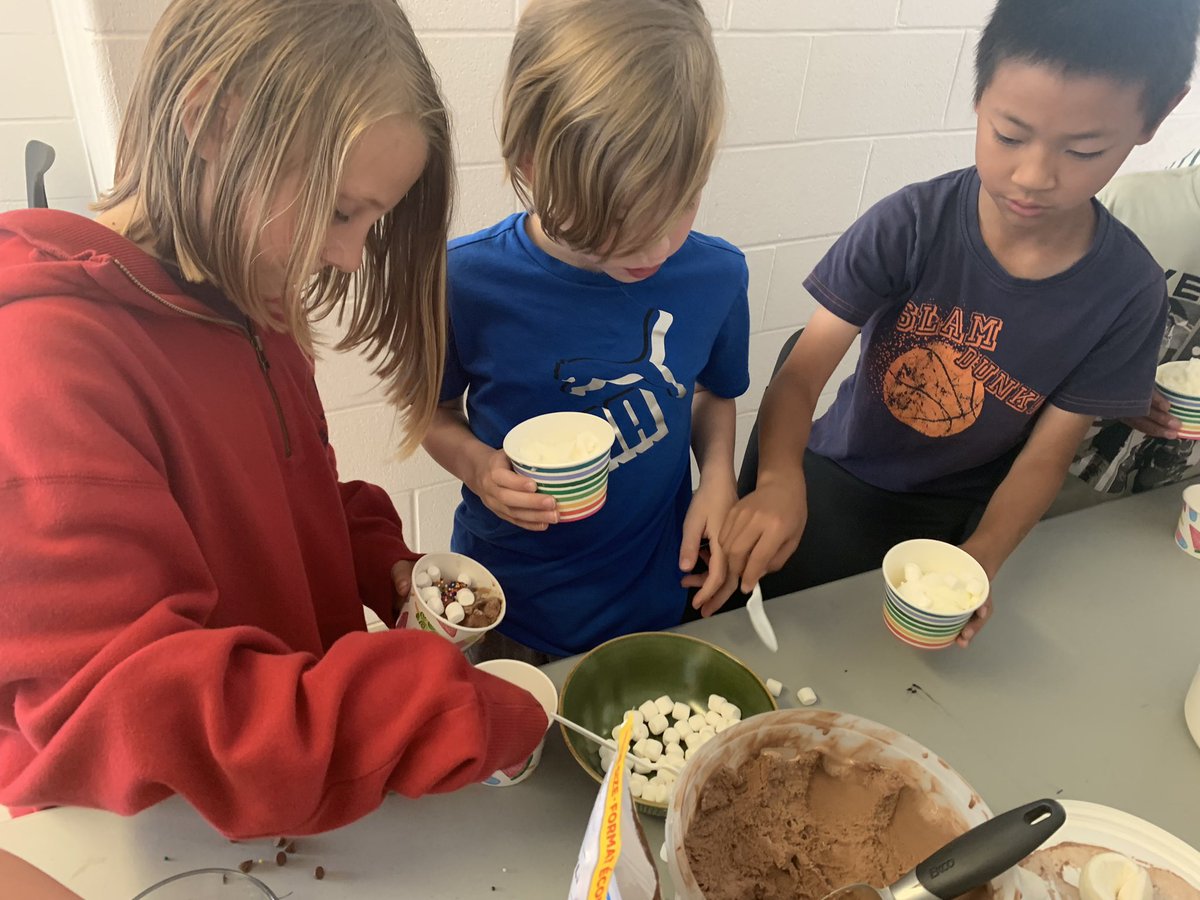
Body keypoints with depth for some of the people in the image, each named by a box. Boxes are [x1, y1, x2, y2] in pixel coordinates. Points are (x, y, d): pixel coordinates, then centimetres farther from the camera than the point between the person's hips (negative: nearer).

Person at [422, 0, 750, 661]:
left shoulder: (716, 275, -13)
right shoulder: (466, 281, -20)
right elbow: (433, 412, -4)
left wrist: (719, 479, -12)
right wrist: (479, 466, -24)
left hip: (659, 598, 2)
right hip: (509, 608, -1)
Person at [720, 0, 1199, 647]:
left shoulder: (1128, 293, -13)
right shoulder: (910, 225, -19)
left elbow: (1047, 453, -8)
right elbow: (803, 371, -22)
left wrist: (982, 556, -27)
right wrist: (780, 481, -42)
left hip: (960, 516, 2)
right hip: (838, 479, -1)